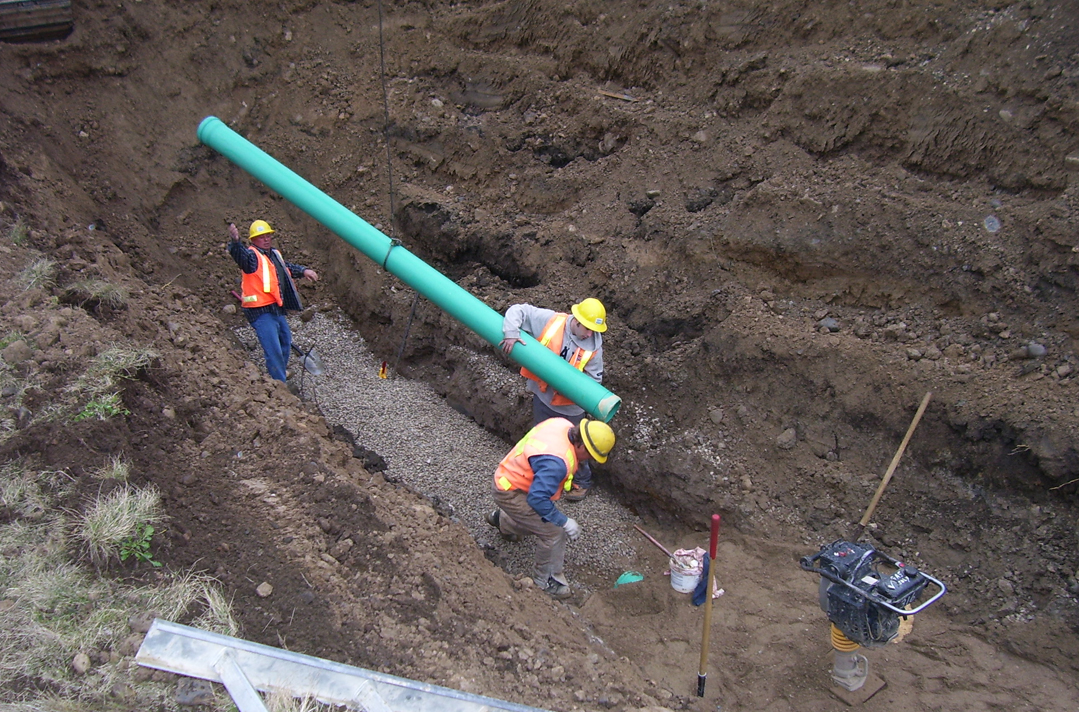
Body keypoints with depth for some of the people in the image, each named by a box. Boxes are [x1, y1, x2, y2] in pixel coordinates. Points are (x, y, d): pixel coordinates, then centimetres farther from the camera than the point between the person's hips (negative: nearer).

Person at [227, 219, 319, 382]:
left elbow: (287, 267, 34)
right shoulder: (252, 256, -11)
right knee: (273, 350, -11)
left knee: (285, 342, 25)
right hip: (261, 312, -9)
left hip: (277, 309, 9)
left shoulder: (275, 254, 15)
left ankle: (281, 372, 46)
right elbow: (240, 254, -34)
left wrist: (303, 271, 22)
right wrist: (235, 241, -54)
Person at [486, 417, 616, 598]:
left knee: (541, 518, 29)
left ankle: (503, 520, 56)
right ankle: (546, 579, 11)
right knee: (553, 532, -9)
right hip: (510, 493, -10)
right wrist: (565, 522, -24)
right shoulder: (557, 462, -37)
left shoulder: (563, 425, -10)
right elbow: (537, 498, -35)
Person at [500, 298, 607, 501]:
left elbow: (594, 378, -13)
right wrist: (511, 333, -28)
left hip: (570, 405, -2)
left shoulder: (594, 345, -19)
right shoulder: (550, 321, -19)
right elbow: (518, 311, -12)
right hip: (542, 396, 2)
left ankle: (582, 482, 39)